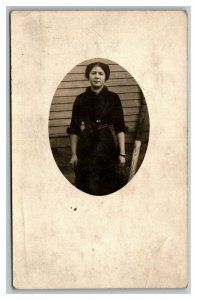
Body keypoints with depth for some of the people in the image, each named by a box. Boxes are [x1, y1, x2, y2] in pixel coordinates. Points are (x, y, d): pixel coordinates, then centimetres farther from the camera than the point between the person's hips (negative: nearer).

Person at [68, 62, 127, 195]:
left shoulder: (113, 98, 0)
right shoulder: (81, 99, 2)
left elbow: (120, 128, -2)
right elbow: (74, 129, 4)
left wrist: (122, 153, -8)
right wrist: (73, 154, -1)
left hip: (108, 148, 0)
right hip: (87, 148, 1)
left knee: (111, 185, 1)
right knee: (89, 186, 3)